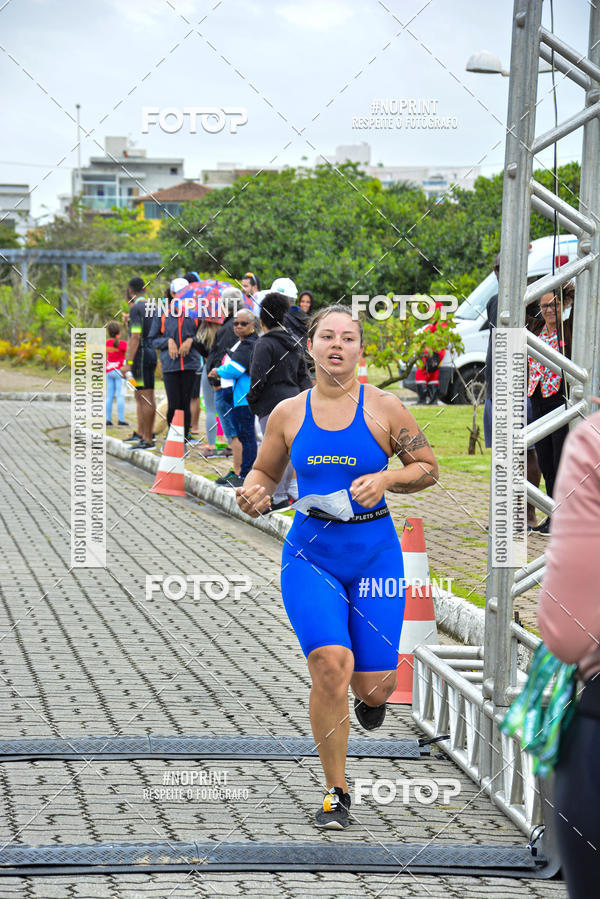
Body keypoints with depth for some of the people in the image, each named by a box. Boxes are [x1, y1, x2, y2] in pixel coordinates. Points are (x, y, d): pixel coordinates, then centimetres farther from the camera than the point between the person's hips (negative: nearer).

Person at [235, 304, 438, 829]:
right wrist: (253, 494, -5)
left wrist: (385, 479, -13)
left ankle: (369, 696, 41)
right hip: (310, 554, 0)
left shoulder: (384, 409, -1)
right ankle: (336, 793, -3)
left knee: (373, 686, -3)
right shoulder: (288, 413, 4)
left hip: (375, 554, 0)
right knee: (331, 664, -20)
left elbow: (428, 469, 6)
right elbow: (265, 472, 18)